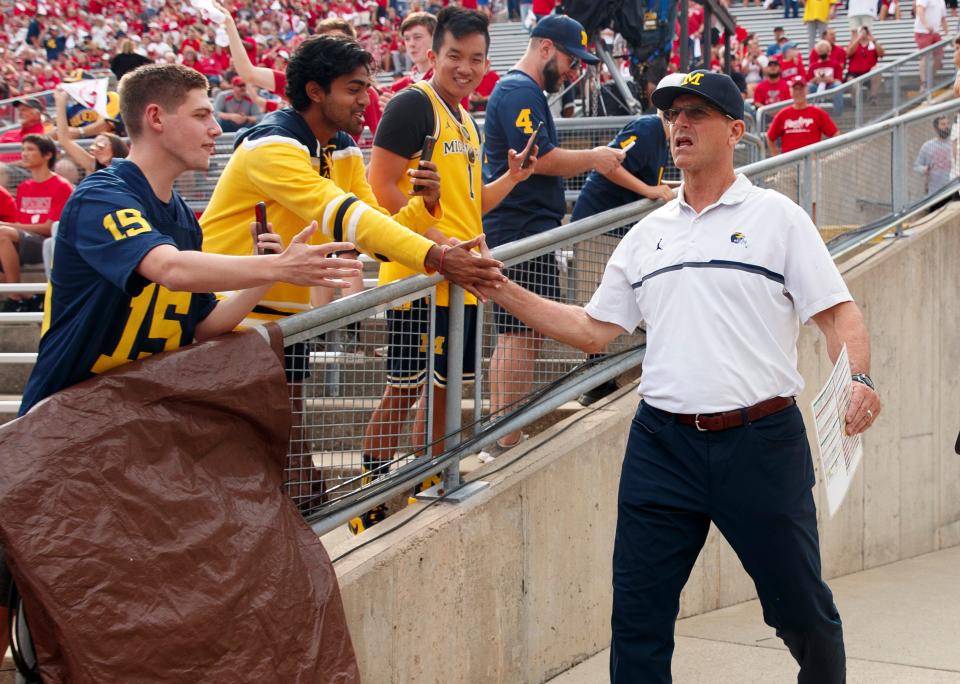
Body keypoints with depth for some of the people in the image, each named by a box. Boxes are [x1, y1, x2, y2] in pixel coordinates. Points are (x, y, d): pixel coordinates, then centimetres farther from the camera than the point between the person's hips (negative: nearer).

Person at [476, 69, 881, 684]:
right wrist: (500, 288, 8)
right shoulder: (647, 236, 15)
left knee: (802, 610, 6)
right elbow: (594, 330, 15)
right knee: (638, 614, 2)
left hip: (762, 442, -3)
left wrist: (858, 379, -22)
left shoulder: (776, 217, 3)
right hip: (663, 443, 4)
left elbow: (838, 312, -3)